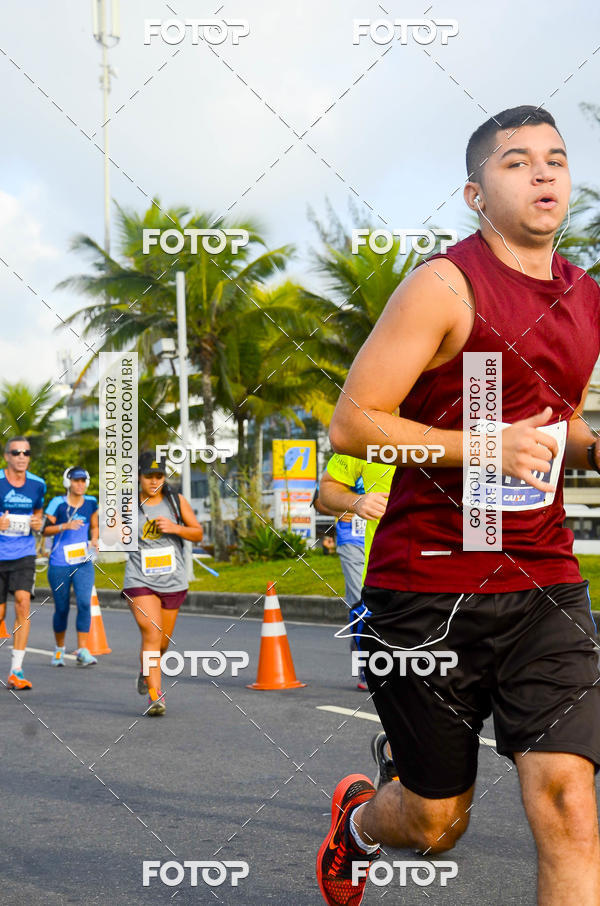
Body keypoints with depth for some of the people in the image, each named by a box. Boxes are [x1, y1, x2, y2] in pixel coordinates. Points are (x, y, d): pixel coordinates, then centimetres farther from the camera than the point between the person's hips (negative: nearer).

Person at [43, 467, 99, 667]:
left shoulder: (91, 503, 5)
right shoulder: (58, 503, -6)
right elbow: (46, 530, -7)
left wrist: (94, 540, -2)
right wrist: (65, 526, -22)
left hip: (83, 563, 2)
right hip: (59, 564, -2)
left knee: (84, 603, -15)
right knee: (61, 608, 5)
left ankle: (82, 650, -12)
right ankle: (59, 649, 26)